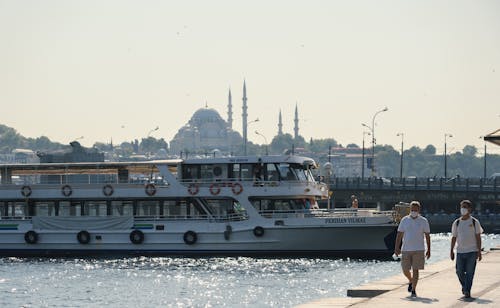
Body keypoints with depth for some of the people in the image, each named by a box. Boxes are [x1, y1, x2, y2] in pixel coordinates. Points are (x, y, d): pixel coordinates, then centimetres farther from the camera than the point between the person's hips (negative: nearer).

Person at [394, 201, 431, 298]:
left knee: (415, 270, -6)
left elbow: (427, 236, 5)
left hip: (418, 250, -2)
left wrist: (429, 250, 2)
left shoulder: (423, 221, 1)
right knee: (405, 270, 6)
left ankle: (413, 290, 0)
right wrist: (397, 247, -3)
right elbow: (399, 234, 5)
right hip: (406, 249, 2)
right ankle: (411, 281, 36)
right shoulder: (405, 220, 4)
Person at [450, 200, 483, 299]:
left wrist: (479, 252, -4)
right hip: (460, 251, 3)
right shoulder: (456, 223, 7)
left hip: (472, 251, -3)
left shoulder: (474, 222, 1)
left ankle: (467, 291, -1)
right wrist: (451, 251, 5)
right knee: (459, 272, 3)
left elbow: (478, 237, 1)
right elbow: (454, 237, 11)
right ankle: (464, 286, 29)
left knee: (469, 272, -5)